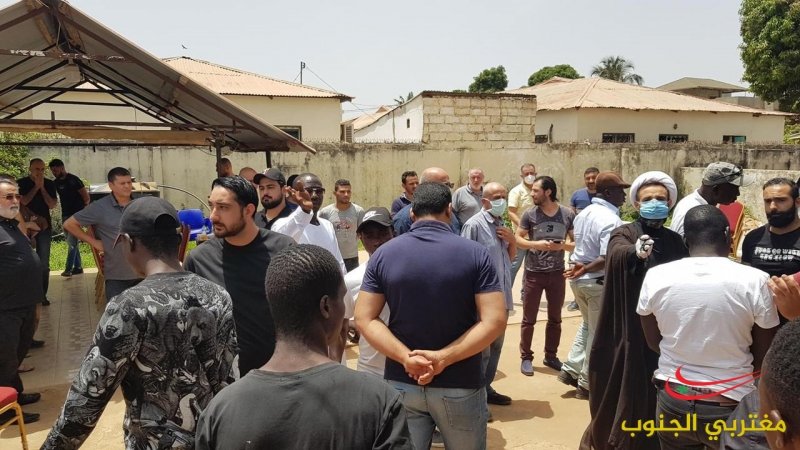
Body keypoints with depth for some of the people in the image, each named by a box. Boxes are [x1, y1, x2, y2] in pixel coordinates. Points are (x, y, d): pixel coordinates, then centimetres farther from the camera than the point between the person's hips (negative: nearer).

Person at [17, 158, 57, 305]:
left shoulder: (49, 184, 5)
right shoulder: (21, 183, 1)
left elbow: (52, 205, -2)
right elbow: (21, 202, -11)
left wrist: (42, 188, -10)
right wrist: (36, 187, -12)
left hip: (45, 226, 1)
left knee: (44, 263, 0)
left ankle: (42, 295, 5)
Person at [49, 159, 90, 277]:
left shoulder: (73, 180, -10)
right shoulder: (56, 183, 10)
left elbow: (86, 196, -9)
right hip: (65, 215, 8)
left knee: (72, 241, -9)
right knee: (70, 241, 10)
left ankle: (68, 268, -8)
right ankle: (78, 267, 17)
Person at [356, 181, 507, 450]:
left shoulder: (384, 254, -3)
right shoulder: (475, 253, -8)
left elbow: (364, 320, -7)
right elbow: (495, 321, -15)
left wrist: (406, 357, -15)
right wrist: (443, 358, -17)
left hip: (401, 384, 2)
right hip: (460, 386, -1)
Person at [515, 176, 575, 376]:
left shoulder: (568, 214, -3)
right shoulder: (529, 214, -5)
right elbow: (518, 239, -1)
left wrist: (563, 245, -17)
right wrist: (536, 244, -18)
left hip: (557, 273, 2)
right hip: (534, 273, -1)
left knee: (555, 318, 14)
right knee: (529, 319, 5)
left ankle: (550, 356, 30)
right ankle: (526, 357, 18)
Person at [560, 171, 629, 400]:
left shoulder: (584, 213, 7)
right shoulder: (611, 220, -21)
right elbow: (608, 259, -28)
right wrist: (585, 270, -19)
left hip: (579, 279, 8)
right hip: (599, 282, -8)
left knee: (587, 325, 26)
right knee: (599, 334, 8)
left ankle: (570, 370, 25)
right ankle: (587, 384, 18)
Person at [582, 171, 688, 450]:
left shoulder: (675, 241, 9)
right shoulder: (624, 234, -5)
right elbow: (616, 254, -29)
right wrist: (635, 250, -49)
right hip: (629, 330, -3)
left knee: (656, 392, 9)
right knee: (622, 388, 6)